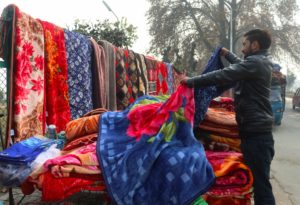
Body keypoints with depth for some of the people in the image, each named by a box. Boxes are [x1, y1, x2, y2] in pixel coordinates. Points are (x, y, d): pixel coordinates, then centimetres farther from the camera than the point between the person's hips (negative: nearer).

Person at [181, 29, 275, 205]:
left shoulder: (254, 62, -15)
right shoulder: (261, 62, 16)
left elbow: (222, 76, -22)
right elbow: (242, 66, 38)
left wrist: (192, 81, -15)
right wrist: (227, 54, 46)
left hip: (255, 132, -10)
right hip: (257, 129, 10)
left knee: (260, 181, -5)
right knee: (258, 179, 18)